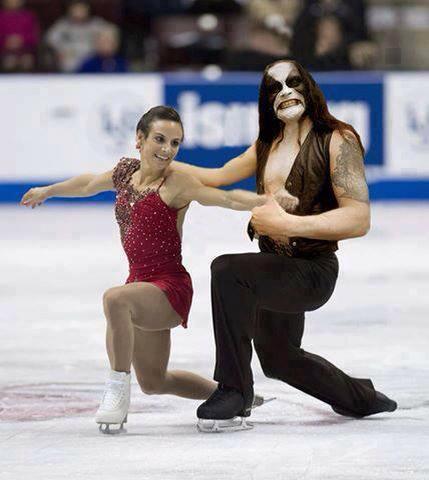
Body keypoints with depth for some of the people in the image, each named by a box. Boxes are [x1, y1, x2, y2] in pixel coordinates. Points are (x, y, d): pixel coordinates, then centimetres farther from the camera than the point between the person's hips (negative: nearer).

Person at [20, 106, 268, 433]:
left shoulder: (177, 184, -14)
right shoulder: (126, 172, 6)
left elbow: (229, 198, -27)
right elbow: (90, 184, 26)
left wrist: (268, 200, -44)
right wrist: (48, 191, 41)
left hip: (170, 288, -8)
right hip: (142, 286, 8)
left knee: (114, 299, -39)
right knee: (153, 382, 21)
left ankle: (118, 389, -26)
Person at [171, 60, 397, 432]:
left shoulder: (338, 140, -13)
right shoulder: (268, 146, 9)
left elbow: (359, 220, -22)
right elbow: (219, 177, 22)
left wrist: (288, 223, -28)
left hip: (313, 271, -9)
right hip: (275, 267, 9)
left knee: (228, 270, -32)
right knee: (278, 358, 26)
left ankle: (234, 395, -25)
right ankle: (363, 398, 50)